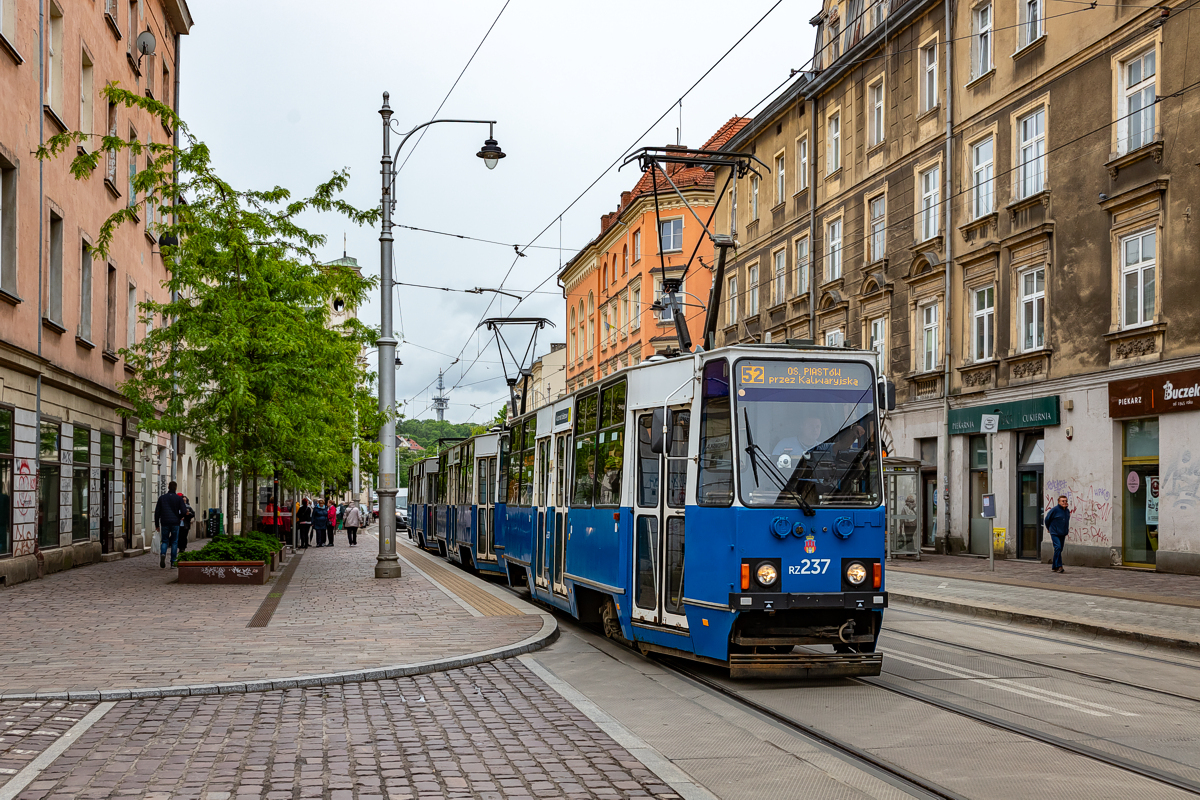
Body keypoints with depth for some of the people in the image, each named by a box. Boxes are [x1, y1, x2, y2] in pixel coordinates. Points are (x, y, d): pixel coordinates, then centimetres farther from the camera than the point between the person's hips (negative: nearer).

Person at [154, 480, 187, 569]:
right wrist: (180, 517, 16)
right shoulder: (179, 498, -1)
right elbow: (184, 511, -7)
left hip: (165, 524, 1)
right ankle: (173, 562, 5)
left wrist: (157, 524, 11)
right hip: (175, 523, -1)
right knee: (174, 542, 7)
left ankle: (163, 554, -16)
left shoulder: (162, 498, 5)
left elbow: (157, 512, 5)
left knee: (165, 541, 12)